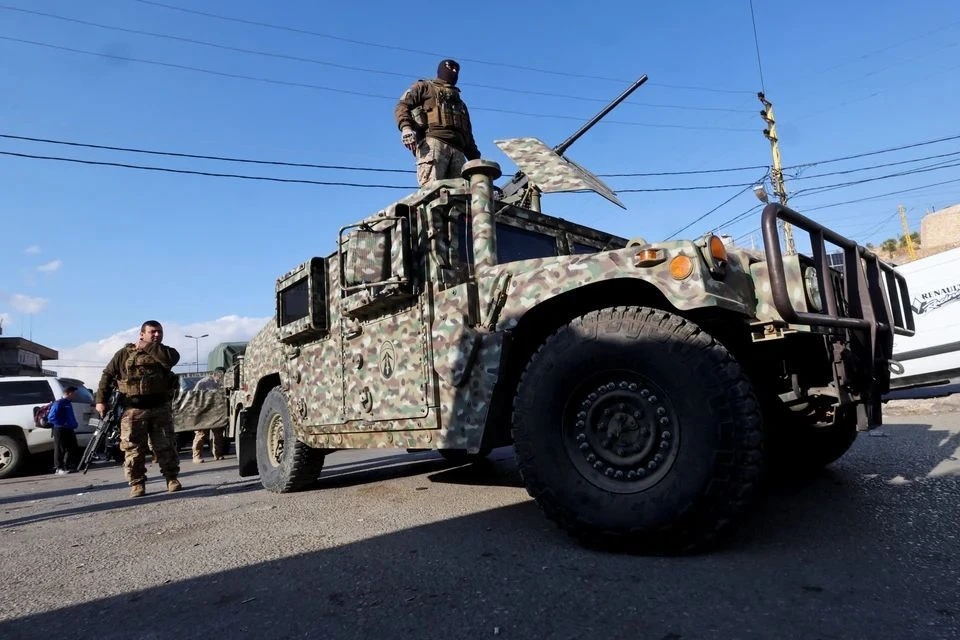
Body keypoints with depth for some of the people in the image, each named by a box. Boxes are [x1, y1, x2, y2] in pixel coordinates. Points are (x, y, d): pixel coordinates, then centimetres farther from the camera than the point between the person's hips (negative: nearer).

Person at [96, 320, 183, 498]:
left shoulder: (164, 352, 9)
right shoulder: (124, 353, 7)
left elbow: (172, 358, -16)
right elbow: (107, 376, 10)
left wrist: (148, 347, -7)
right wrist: (101, 400, 2)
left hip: (160, 408, 1)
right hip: (133, 410, -1)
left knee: (166, 446, 4)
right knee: (133, 449, 2)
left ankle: (172, 478, 14)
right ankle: (137, 483, 11)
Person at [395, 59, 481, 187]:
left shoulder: (460, 103, 40)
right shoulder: (425, 87, 24)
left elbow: (468, 136, 34)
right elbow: (402, 106, 8)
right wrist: (405, 127, -14)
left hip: (457, 150, 5)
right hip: (432, 141, -5)